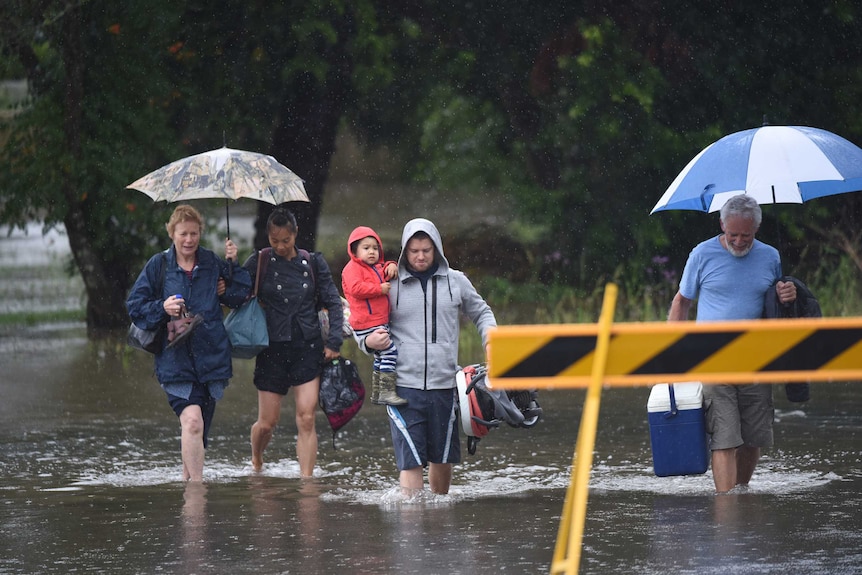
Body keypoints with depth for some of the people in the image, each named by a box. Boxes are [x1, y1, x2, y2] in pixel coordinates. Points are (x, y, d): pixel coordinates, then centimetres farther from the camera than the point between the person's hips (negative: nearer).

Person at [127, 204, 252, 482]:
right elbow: (134, 306, 5)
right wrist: (162, 308, -13)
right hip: (176, 361, -3)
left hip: (211, 359, 3)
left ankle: (188, 479, 28)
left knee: (199, 429, 10)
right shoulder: (159, 265, 3)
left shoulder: (213, 263, 8)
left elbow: (239, 297, 10)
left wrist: (233, 266, -3)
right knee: (192, 421, -21)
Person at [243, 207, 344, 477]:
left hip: (308, 348, 1)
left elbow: (333, 303, 9)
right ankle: (256, 461, 35)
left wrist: (333, 342, -1)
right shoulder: (259, 263, 1)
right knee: (267, 423, 4)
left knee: (306, 420, -10)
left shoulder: (313, 263, 6)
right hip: (273, 349, -1)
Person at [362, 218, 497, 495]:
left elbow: (481, 313, 24)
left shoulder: (456, 281, 9)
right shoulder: (391, 284, 3)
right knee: (411, 460, -12)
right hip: (404, 386, -3)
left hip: (444, 385, 3)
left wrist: (491, 341, 6)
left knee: (443, 459, 11)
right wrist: (368, 341, -11)